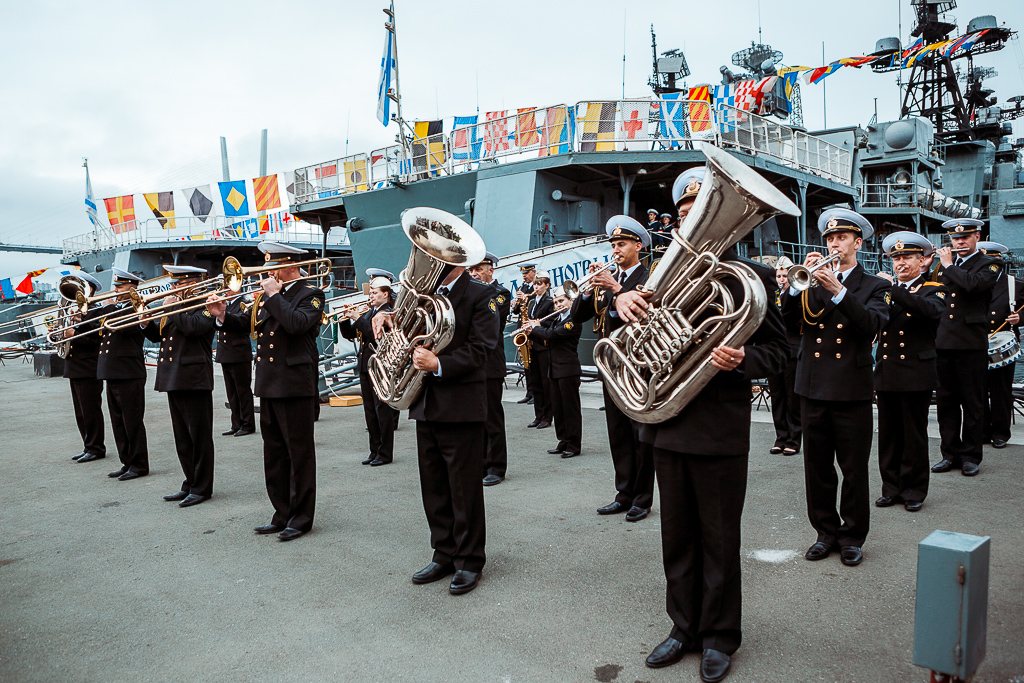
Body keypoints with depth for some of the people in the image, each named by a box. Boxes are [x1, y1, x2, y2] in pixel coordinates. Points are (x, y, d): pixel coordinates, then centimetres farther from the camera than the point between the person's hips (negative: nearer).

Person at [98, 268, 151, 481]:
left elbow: (126, 326, -24)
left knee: (133, 421, -2)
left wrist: (111, 309, -13)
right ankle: (127, 462, 22)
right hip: (112, 374, 9)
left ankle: (139, 465, 6)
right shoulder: (113, 308, 18)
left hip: (129, 375, -9)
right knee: (118, 422, 13)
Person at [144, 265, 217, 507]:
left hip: (194, 379, -9)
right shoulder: (174, 304, 20)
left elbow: (194, 327, -24)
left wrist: (174, 308, -13)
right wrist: (147, 321, 0)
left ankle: (202, 488, 4)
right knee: (182, 438, 13)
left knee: (199, 437, -2)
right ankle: (190, 484, 22)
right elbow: (157, 335, 18)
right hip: (173, 379, 9)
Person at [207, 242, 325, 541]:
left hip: (295, 385, -8)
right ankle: (282, 515, 25)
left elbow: (297, 324, -24)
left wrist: (274, 295, -16)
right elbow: (249, 324, 16)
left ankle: (301, 519, 10)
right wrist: (223, 315, 0)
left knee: (299, 453, 0)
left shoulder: (311, 294, -6)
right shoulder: (268, 295, 15)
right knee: (274, 454, 14)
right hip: (268, 384, 8)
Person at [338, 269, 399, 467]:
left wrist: (358, 319, -18)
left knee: (383, 412, -2)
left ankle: (385, 453, 5)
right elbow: (349, 334, 15)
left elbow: (377, 335, -22)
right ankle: (375, 450, 21)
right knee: (370, 413, 12)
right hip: (365, 368, 8)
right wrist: (346, 319, -3)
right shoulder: (368, 313, 15)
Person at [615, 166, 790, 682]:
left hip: (720, 429, -4)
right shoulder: (667, 271, 9)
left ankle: (720, 637, 27)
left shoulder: (749, 277, -3)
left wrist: (742, 359, -24)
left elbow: (778, 349, -3)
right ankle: (685, 627, 32)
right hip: (668, 424, 5)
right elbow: (644, 328, 14)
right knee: (677, 536, 15)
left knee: (719, 539, 8)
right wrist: (625, 298, -8)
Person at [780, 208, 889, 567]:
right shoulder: (813, 282, 11)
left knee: (854, 470, 5)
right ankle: (826, 531, 25)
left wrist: (838, 290, -25)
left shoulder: (873, 286, 6)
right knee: (817, 468, 10)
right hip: (813, 389, 3)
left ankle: (853, 536, 20)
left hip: (852, 391, -2)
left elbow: (874, 324, -15)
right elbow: (791, 323, -3)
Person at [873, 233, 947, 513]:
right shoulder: (885, 289, 14)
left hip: (916, 373, -4)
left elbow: (931, 310, -23)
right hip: (886, 373, 4)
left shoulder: (934, 289, 2)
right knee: (888, 434, 8)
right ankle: (892, 487, 19)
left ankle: (914, 490, 14)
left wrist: (893, 289, -27)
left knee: (914, 435, 2)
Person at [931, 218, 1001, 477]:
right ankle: (950, 453, 16)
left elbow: (973, 284, -20)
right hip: (943, 341, 5)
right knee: (945, 400, 7)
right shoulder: (943, 263, 16)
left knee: (972, 403, 3)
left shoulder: (989, 265, 0)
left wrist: (949, 265, -9)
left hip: (971, 343, -4)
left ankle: (971, 456, 12)